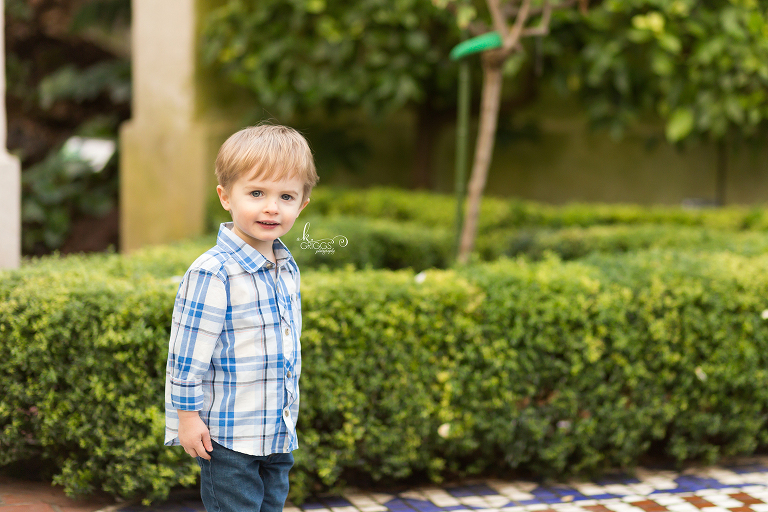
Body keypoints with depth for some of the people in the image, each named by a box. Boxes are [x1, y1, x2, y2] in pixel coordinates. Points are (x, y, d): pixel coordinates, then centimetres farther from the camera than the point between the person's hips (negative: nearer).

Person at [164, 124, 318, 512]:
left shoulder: (287, 269, 7)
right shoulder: (212, 274, -19)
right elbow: (187, 351, -16)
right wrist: (188, 416, -14)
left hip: (279, 436, 8)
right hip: (228, 439, -8)